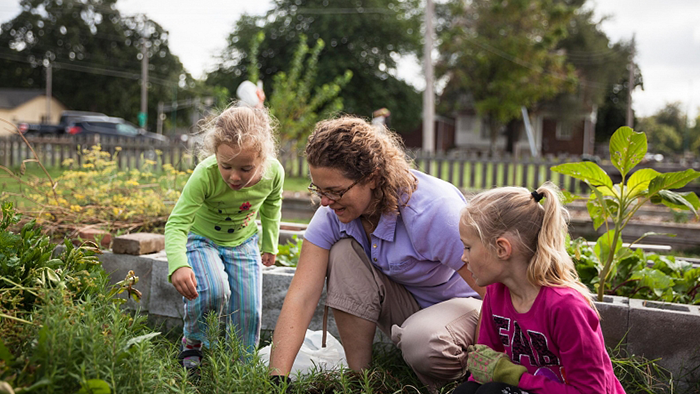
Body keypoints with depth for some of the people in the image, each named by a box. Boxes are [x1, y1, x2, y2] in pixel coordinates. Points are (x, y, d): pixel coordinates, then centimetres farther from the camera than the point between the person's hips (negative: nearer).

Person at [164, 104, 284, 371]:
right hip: (201, 238, -3)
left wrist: (270, 245, 12)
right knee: (213, 291, -29)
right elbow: (177, 222, -35)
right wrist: (178, 265, -52)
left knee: (248, 310, -1)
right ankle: (192, 341, 2)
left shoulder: (274, 172, -24)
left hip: (243, 242, 3)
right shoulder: (205, 175, -36)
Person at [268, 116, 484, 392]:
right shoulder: (334, 212, -15)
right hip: (405, 307, 5)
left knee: (421, 340, -38)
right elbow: (301, 297, -21)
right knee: (344, 252, -21)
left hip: (463, 302, -5)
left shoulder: (434, 211, -32)